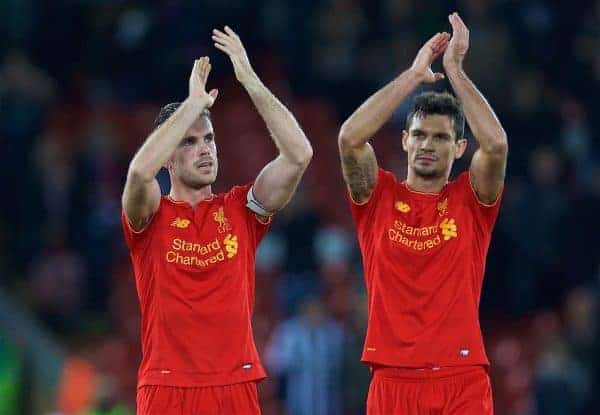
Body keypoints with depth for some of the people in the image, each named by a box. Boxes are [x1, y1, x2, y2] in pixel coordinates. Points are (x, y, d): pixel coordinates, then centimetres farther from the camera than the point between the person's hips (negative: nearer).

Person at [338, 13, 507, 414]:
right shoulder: (378, 196, 9)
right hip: (393, 378, 0)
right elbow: (350, 138, -9)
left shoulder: (470, 200, 8)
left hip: (463, 381, 0)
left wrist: (456, 71, -7)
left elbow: (496, 144, -12)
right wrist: (414, 74, -7)